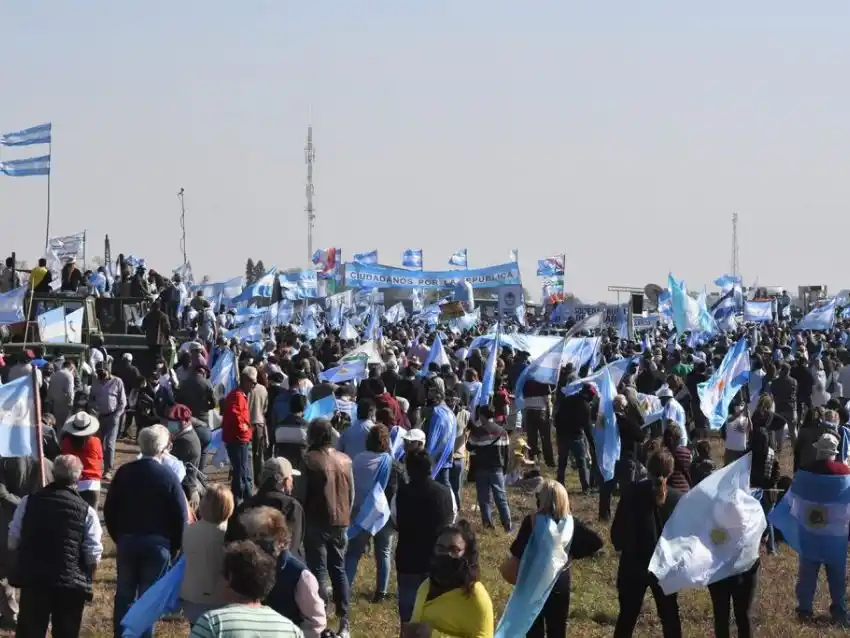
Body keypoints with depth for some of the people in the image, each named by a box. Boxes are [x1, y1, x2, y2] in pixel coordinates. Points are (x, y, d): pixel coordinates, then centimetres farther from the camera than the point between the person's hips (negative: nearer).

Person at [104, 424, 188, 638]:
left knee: (124, 593, 13)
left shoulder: (124, 472, -1)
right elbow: (181, 516, -9)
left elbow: (109, 509, 4)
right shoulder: (168, 477, -11)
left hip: (127, 539, 3)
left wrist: (117, 537, 15)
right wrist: (174, 547, 2)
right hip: (157, 543, -3)